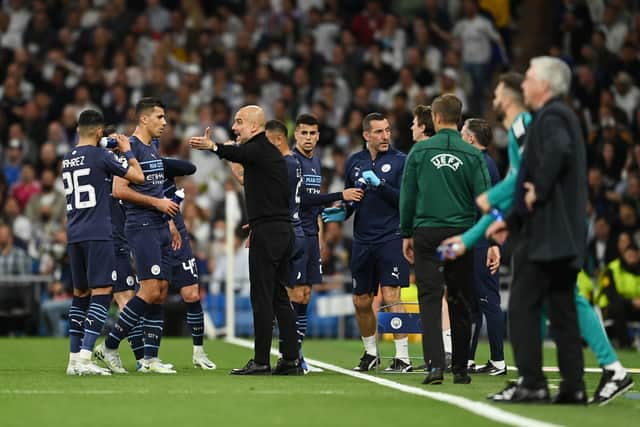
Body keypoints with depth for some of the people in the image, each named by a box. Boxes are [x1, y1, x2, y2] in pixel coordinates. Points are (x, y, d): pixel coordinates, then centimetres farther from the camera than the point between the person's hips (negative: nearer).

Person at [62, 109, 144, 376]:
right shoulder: (100, 156, -8)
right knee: (102, 293, -8)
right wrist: (127, 151, 11)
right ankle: (84, 357, -19)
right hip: (97, 234, -7)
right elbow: (138, 177, -4)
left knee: (80, 294, 14)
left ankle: (74, 358, 13)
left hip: (74, 234, 7)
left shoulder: (67, 160, 13)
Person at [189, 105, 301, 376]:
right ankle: (291, 360, 11)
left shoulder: (259, 148, -11)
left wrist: (213, 147, -53)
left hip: (267, 231, -10)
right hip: (283, 229, 10)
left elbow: (237, 154, -34)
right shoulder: (271, 151, 20)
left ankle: (261, 361, -8)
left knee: (261, 297, -8)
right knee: (279, 296, 11)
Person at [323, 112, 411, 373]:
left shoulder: (400, 161, -3)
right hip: (362, 241, 5)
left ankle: (403, 358, -8)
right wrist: (343, 212, 0)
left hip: (391, 238, -5)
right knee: (361, 301, 10)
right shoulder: (354, 162, 10)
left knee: (390, 296, -13)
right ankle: (370, 353, 28)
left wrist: (380, 185, -20)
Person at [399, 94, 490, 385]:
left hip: (426, 233, -1)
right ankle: (460, 369, 13)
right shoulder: (472, 155, -1)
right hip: (461, 235, 1)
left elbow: (407, 195, 3)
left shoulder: (420, 151, -1)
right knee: (460, 304, 9)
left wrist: (406, 234, 13)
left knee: (430, 300, -2)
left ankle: (435, 364, -17)